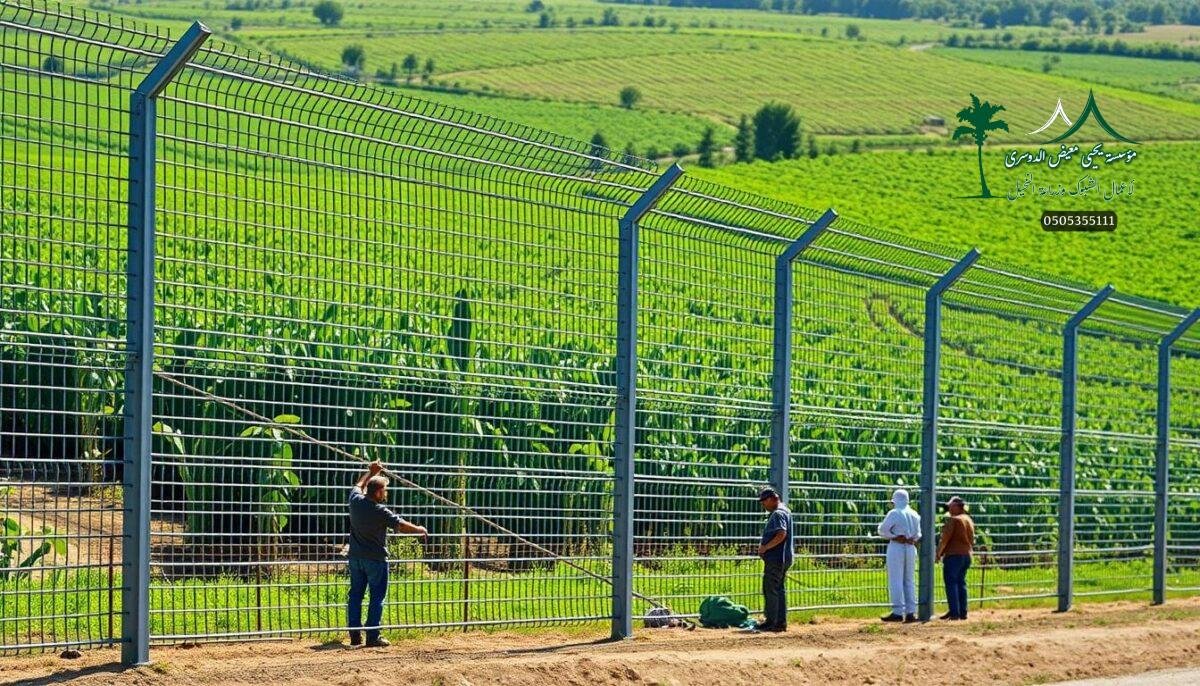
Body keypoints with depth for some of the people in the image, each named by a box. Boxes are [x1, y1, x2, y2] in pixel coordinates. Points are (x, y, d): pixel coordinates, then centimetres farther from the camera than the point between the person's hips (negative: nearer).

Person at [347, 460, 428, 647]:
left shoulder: (356, 500, -4)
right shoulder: (380, 512, -19)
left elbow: (358, 486, 19)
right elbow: (402, 526, -11)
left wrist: (371, 472, 30)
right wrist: (420, 530, 6)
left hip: (356, 557, 6)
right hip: (375, 559, -6)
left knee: (356, 595, 11)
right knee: (377, 597, 0)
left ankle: (355, 635, 12)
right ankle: (373, 636, -3)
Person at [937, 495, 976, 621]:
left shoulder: (953, 520, -13)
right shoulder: (969, 520, 12)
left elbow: (945, 538, -13)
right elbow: (972, 540, 16)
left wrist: (938, 553, -2)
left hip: (953, 555, -8)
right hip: (967, 555, 8)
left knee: (951, 583, -4)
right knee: (961, 583, 13)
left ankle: (954, 612, -9)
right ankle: (963, 612, 12)